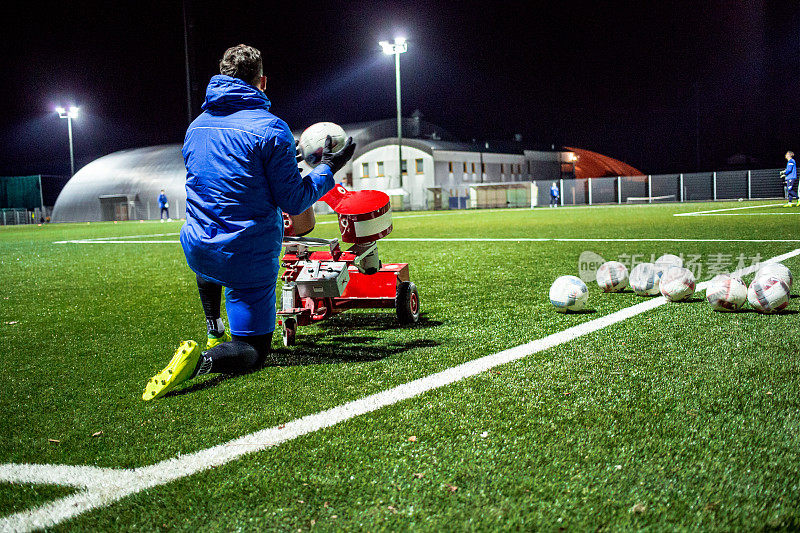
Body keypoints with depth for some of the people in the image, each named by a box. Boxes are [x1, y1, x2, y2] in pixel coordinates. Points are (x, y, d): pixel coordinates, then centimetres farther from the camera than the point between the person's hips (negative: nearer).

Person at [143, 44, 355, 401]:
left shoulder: (196, 127, 9)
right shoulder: (270, 129, -12)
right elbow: (294, 203, -12)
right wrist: (328, 169, 4)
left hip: (196, 251, 6)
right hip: (248, 260, -6)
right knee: (253, 352, 6)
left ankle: (215, 336, 33)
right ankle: (203, 360, -24)